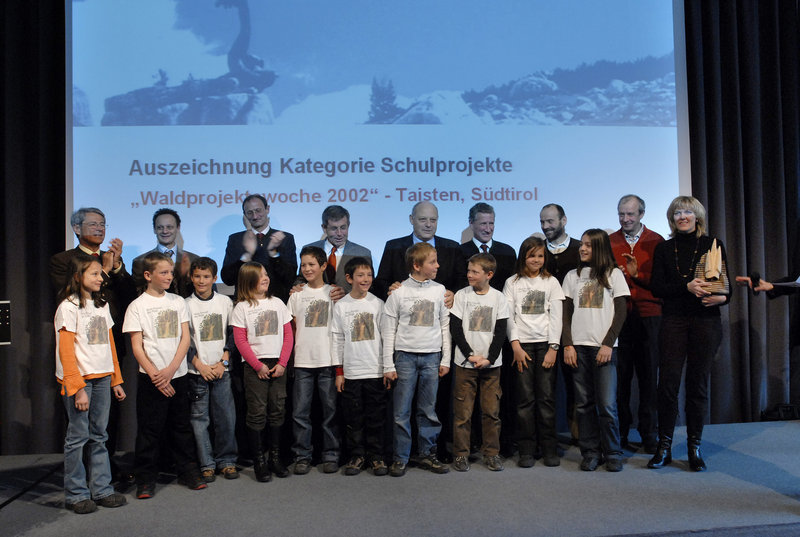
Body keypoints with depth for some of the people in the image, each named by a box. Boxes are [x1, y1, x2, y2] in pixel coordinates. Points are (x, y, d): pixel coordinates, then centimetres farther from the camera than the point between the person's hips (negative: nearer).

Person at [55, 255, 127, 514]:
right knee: (78, 436, -1)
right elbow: (66, 351, -10)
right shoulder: (68, 307, -5)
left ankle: (101, 489, 16)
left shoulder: (101, 305, 16)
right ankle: (76, 494, 10)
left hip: (102, 378, 6)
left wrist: (116, 380, 14)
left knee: (99, 436, 10)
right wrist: (78, 388, -16)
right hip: (79, 378, -6)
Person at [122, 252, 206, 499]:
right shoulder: (137, 306, -1)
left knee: (181, 425, 11)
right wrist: (155, 375, -13)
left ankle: (188, 471, 22)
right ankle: (146, 479, 14)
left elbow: (185, 338, 2)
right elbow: (137, 347, -5)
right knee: (149, 429, 2)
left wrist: (170, 370, -9)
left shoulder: (178, 302, 8)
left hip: (178, 375, 3)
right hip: (151, 378, -3)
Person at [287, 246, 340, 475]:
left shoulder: (334, 293, 4)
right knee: (300, 411, 1)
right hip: (302, 361, 2)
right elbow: (291, 329, 12)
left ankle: (331, 455, 14)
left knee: (330, 410, 3)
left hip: (329, 361, -2)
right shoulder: (296, 295, 10)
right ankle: (302, 456, 12)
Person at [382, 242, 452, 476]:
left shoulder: (439, 290, 6)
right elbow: (388, 329, 0)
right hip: (406, 356, -2)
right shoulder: (398, 292, -2)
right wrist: (388, 364, -3)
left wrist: (445, 360, 6)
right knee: (402, 411, 0)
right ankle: (400, 458, 11)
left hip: (432, 356, 2)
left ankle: (427, 455, 19)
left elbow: (445, 327, 10)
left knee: (428, 410, 7)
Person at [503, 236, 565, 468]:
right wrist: (515, 345, -6)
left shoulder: (551, 282, 10)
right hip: (521, 345, 0)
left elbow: (556, 317, 4)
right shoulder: (512, 283, 9)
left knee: (547, 397, -2)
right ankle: (526, 451, 5)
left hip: (545, 344, 0)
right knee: (525, 398, -2)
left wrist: (553, 348, -4)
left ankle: (549, 449, 7)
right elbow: (508, 317, 4)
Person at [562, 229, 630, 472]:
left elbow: (621, 312, 1)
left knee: (607, 404, -5)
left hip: (604, 347, -2)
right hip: (578, 347, 3)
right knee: (584, 404, 3)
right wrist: (567, 345, 0)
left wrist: (608, 344, -8)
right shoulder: (572, 276, 13)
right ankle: (590, 452, 12)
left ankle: (613, 453, 8)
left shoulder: (614, 274, 7)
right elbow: (566, 313, 11)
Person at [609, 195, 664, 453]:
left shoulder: (656, 242, 6)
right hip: (618, 316, 1)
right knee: (619, 376, 1)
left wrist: (637, 274, -11)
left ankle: (649, 433, 15)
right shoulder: (609, 242, 9)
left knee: (649, 375, 4)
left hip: (648, 316, 0)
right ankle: (619, 432, 12)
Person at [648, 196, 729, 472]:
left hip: (706, 320, 0)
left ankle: (695, 447, 12)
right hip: (673, 321, 0)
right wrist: (687, 287, -14)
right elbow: (656, 287, 2)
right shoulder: (664, 249, 10)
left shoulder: (713, 244, 9)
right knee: (667, 382, -6)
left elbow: (726, 284, 8)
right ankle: (664, 446, 3)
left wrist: (721, 297, -15)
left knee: (698, 383, 2)